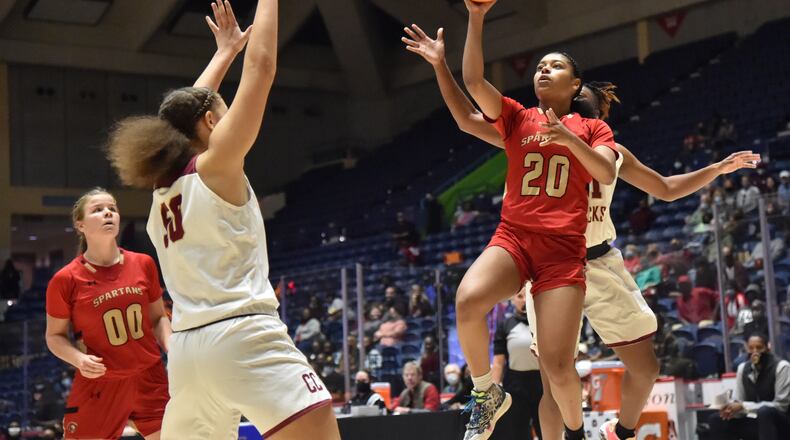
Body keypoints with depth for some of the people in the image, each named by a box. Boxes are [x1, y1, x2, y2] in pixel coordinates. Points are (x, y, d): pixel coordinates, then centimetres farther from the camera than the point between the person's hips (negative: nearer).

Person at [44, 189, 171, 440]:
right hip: (97, 385, -3)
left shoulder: (143, 264, 0)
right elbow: (55, 336, 2)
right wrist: (79, 359, -17)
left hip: (150, 380, 3)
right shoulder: (66, 279, -9)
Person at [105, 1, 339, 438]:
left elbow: (187, 110, 33)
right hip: (243, 337, -8)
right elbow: (260, 67, -2)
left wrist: (228, 47, 42)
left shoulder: (163, 187, 17)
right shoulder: (216, 165, -1)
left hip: (187, 347, 8)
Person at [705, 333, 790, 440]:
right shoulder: (743, 368, 4)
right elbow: (738, 400, 6)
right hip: (754, 422, 6)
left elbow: (781, 405, -20)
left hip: (780, 423, -6)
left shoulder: (781, 367, -14)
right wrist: (731, 409, -21)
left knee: (764, 412, -38)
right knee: (716, 419, -10)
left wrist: (744, 406, -25)